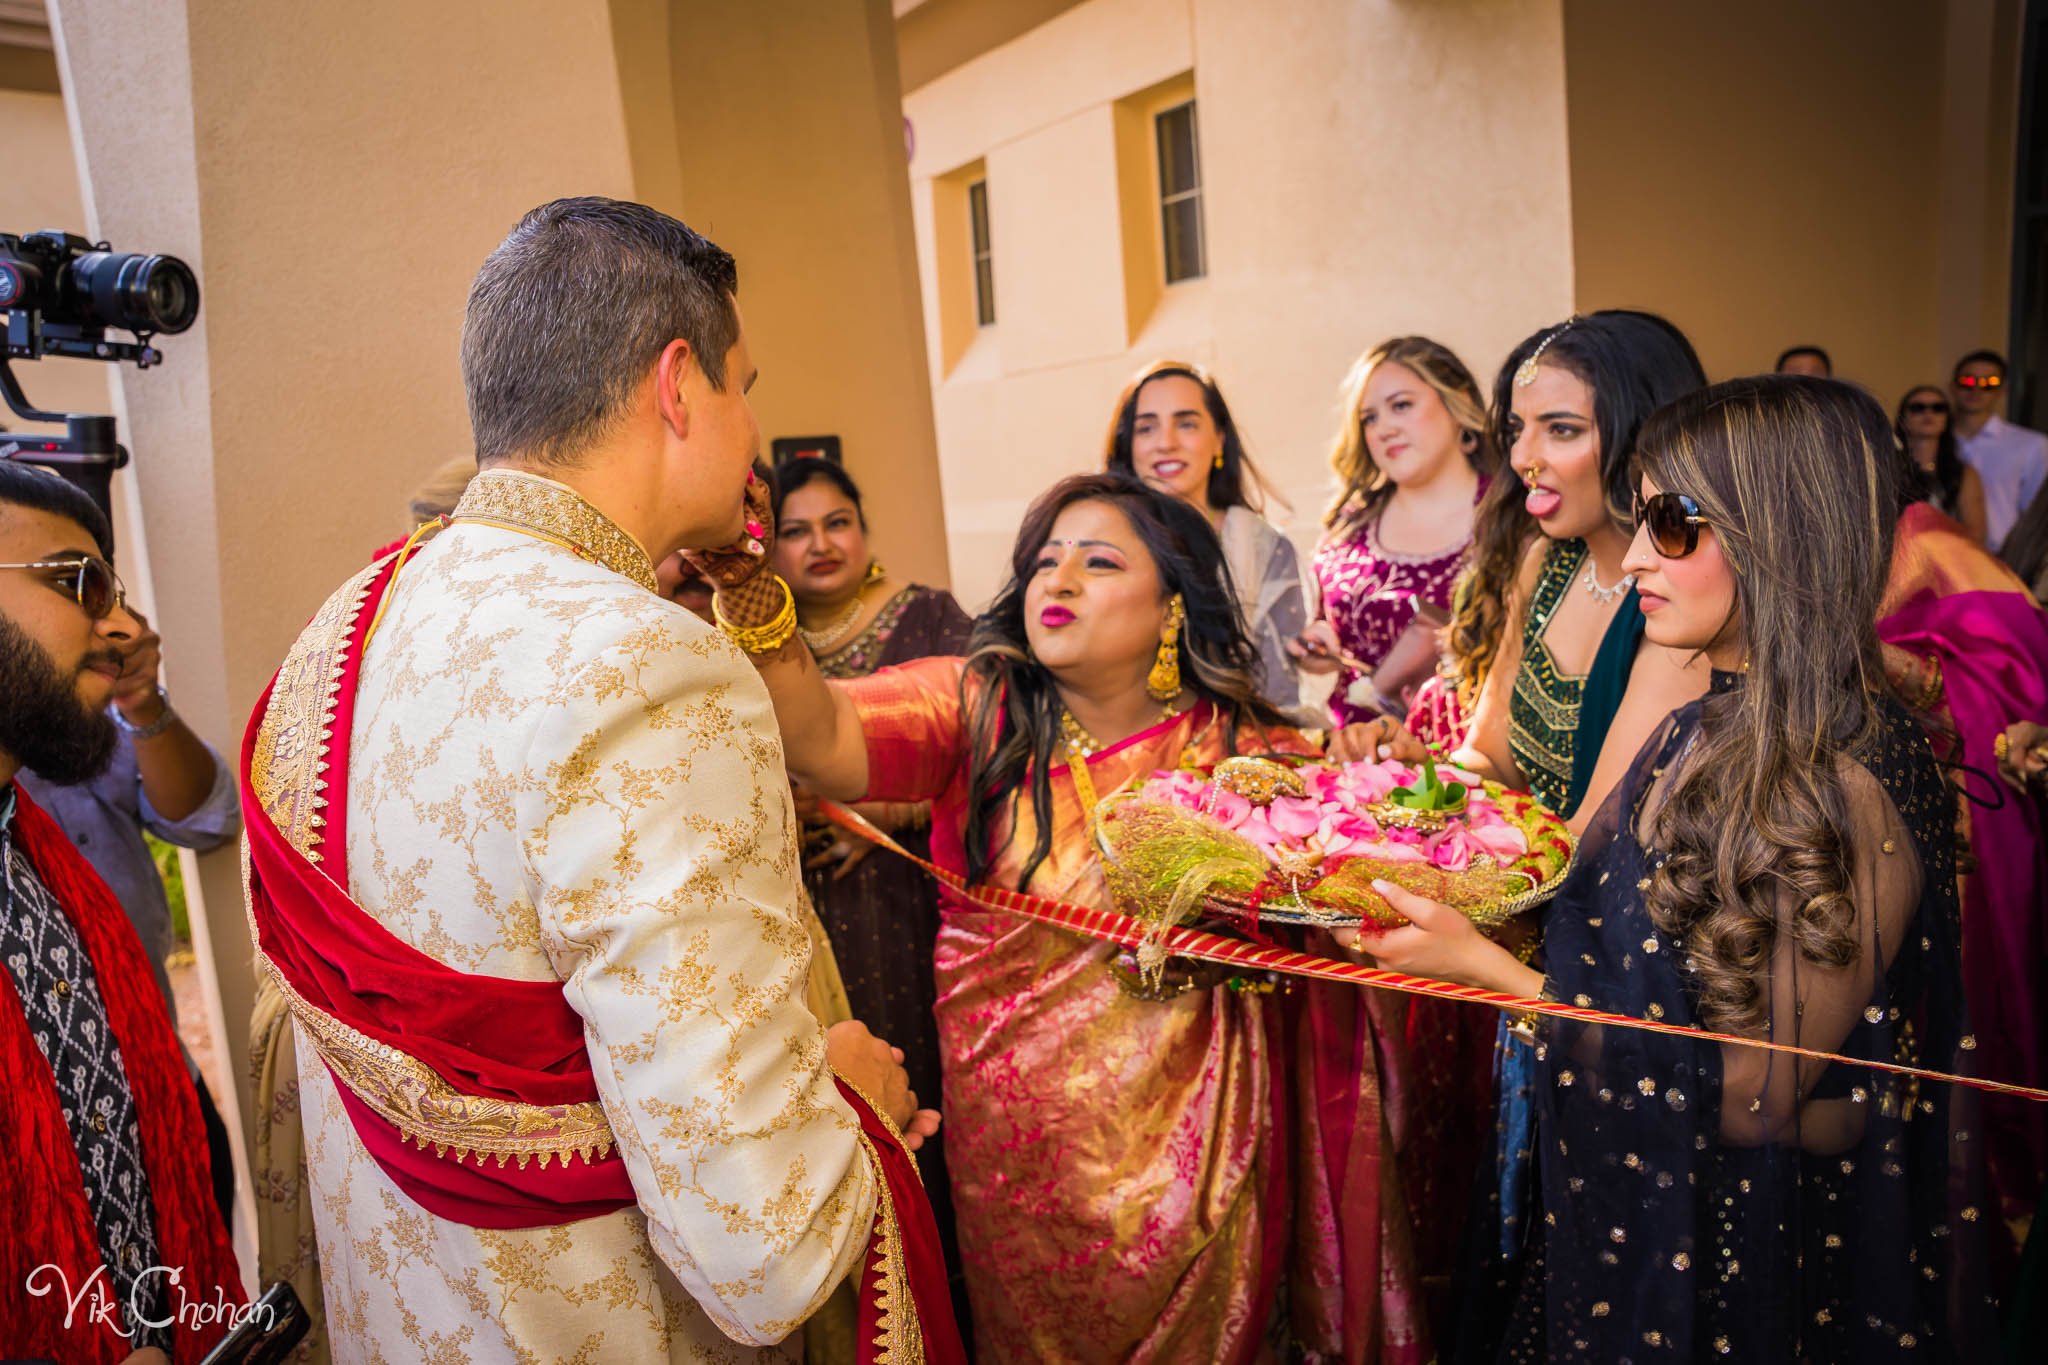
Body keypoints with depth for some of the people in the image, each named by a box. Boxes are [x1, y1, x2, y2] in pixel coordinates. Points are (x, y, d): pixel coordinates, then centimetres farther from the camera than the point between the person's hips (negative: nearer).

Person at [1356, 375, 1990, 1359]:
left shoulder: (1850, 785, -25)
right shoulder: (1702, 735, -1)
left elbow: (1752, 1098, -24)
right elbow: (1626, 944, 2)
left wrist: (1484, 965, -23)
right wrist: (1454, 902, -4)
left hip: (1744, 1270, -7)